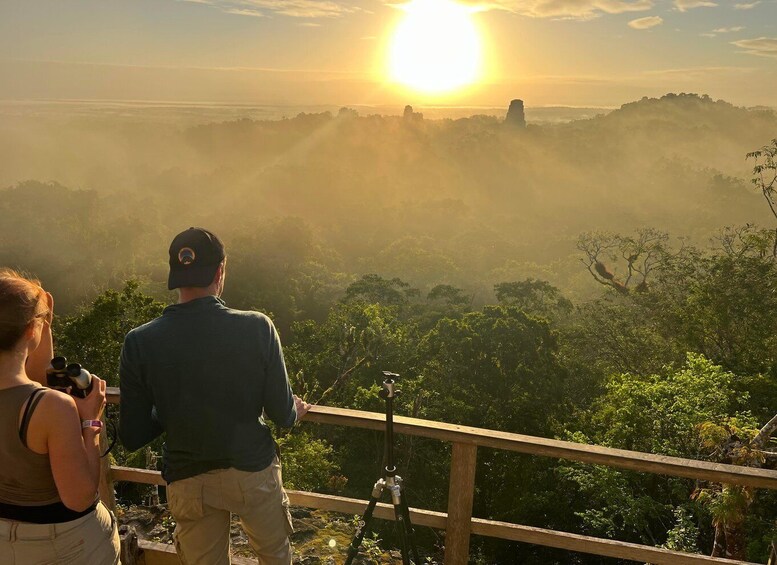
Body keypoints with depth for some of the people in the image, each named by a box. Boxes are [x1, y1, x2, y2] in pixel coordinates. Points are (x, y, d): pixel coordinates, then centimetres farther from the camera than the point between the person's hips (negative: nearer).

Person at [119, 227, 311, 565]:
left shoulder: (139, 343, -16)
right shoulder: (258, 328, -19)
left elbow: (132, 438, -9)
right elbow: (283, 415, -12)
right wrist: (296, 410, 11)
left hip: (189, 482, 1)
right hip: (253, 471, 0)